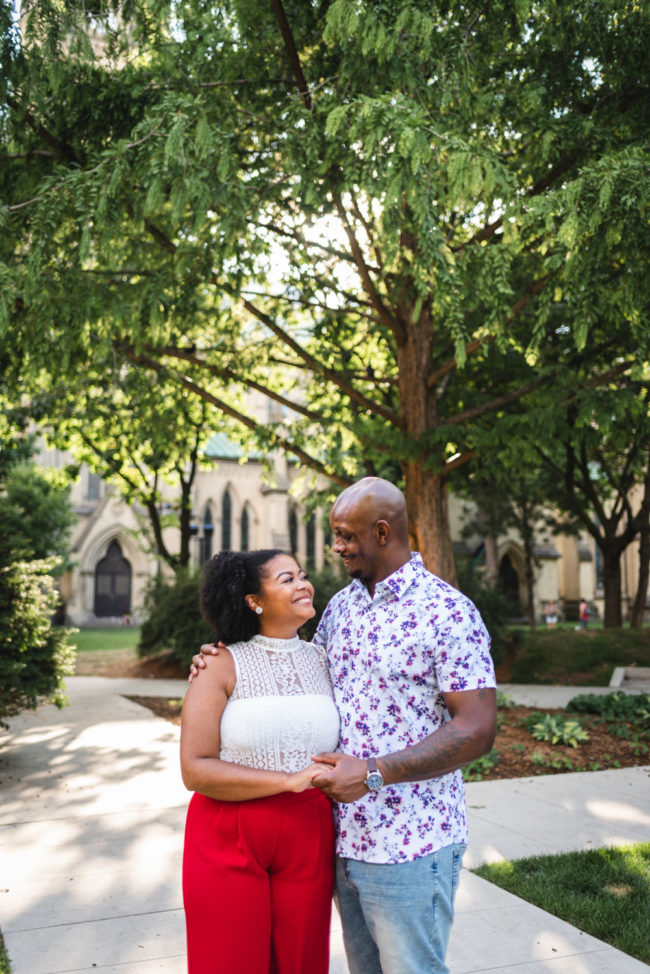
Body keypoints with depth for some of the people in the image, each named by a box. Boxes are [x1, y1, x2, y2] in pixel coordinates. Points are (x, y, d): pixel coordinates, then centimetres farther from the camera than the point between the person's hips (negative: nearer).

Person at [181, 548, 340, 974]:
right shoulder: (223, 667, -9)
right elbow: (195, 769, -15)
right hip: (229, 842, -3)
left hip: (309, 843, 3)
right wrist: (290, 780, -21)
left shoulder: (324, 661, 3)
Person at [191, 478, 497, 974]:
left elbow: (477, 730, -19)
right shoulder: (341, 606, 10)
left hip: (408, 847, -7)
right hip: (345, 840, 7)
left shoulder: (448, 612, -14)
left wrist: (373, 773, -23)